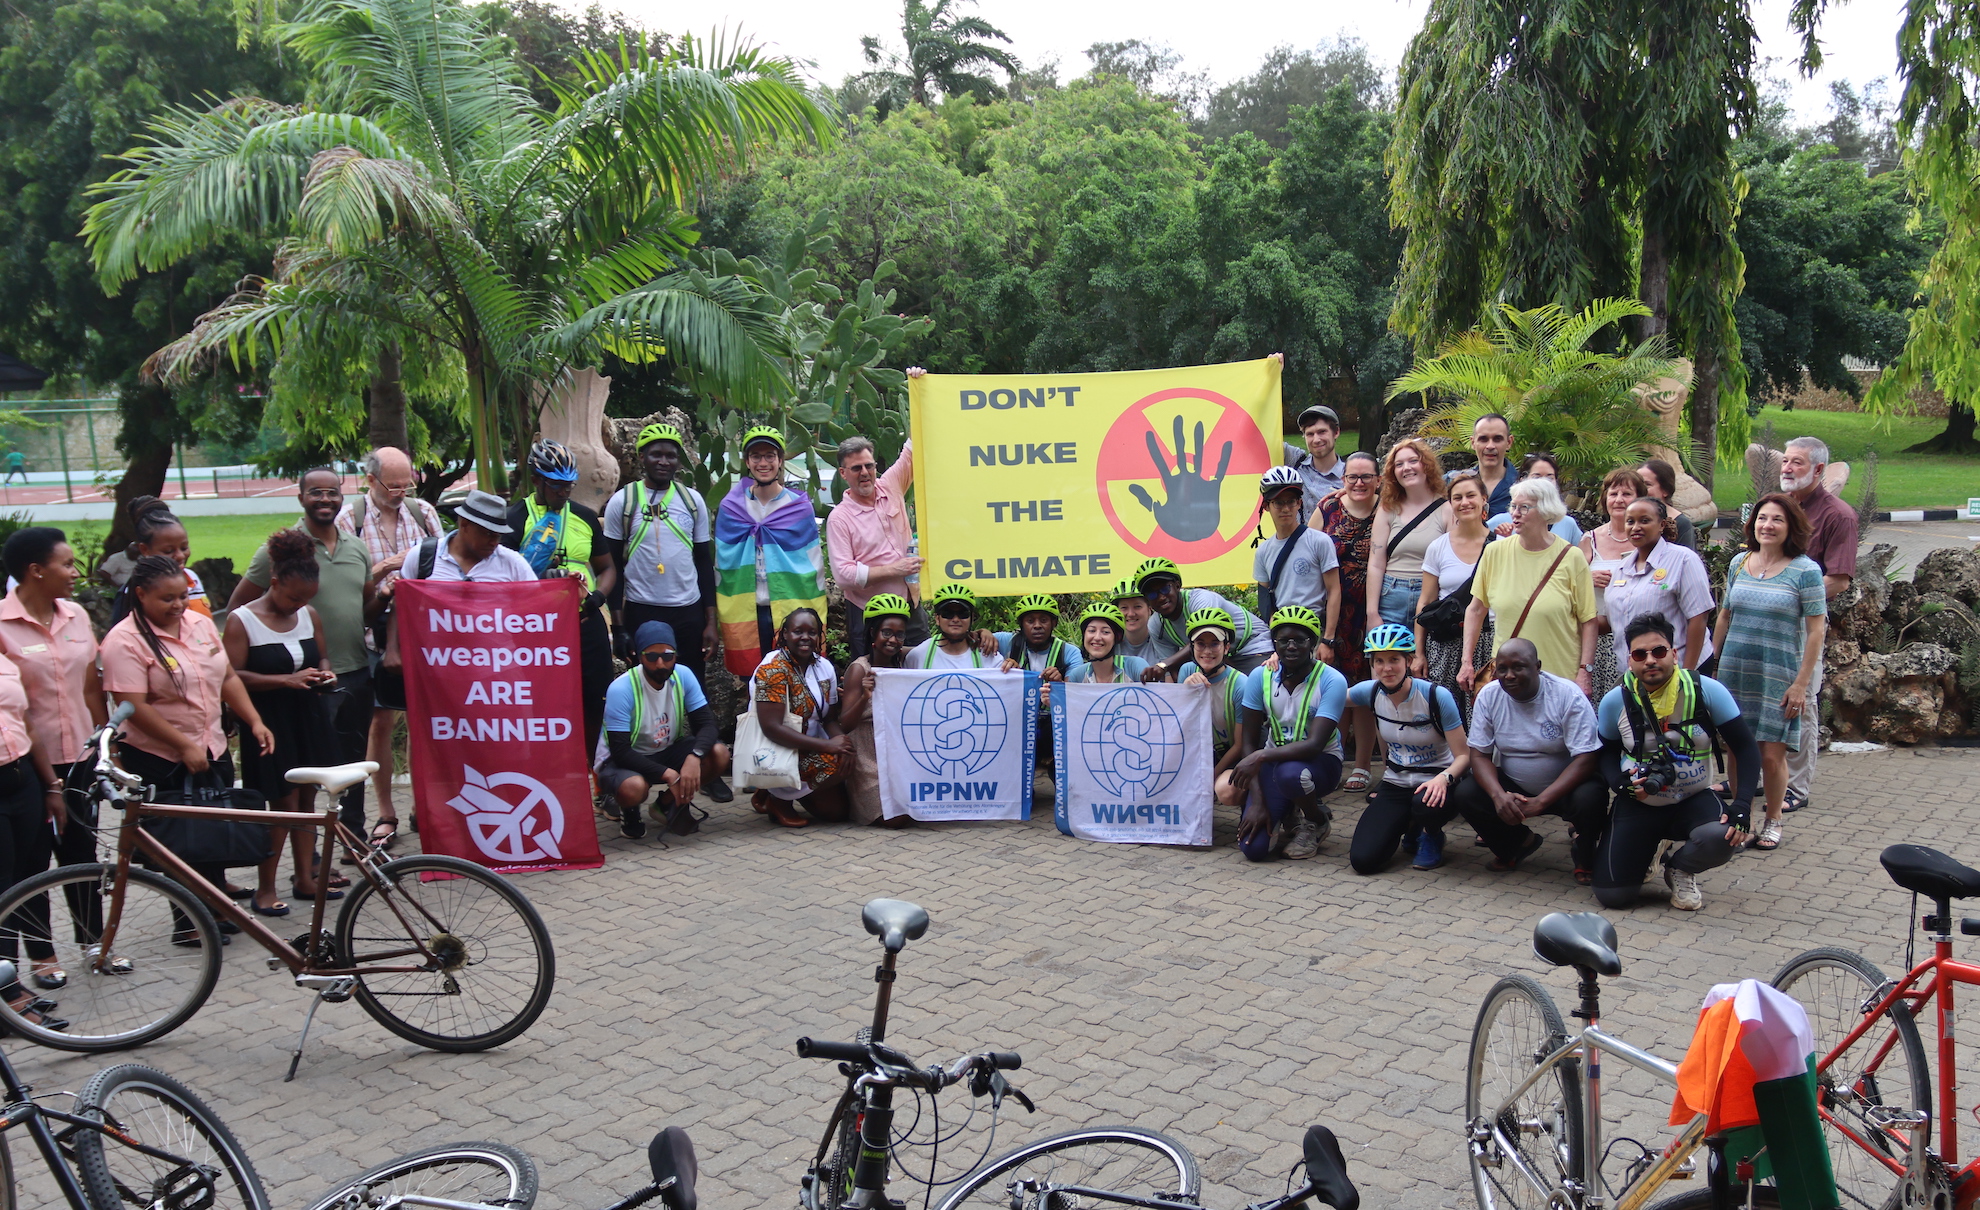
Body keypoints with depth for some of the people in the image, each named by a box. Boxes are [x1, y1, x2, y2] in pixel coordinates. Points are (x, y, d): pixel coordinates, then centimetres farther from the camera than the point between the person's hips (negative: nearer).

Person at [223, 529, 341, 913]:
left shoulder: (310, 616, 7)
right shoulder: (242, 621, -10)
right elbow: (233, 676, -15)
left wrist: (324, 672, -4)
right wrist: (287, 680, -23)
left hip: (309, 719, 6)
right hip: (268, 724, -6)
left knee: (306, 797, 11)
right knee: (284, 803, -5)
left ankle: (305, 878, 22)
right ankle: (265, 889, 8)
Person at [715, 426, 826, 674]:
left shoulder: (800, 507, 1)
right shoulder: (730, 507, 5)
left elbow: (815, 568, 4)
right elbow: (720, 564, 12)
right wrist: (721, 617, 11)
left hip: (793, 616, -1)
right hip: (744, 615, 1)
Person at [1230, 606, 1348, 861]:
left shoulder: (1332, 681, -18)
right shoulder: (1260, 676, -7)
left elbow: (1314, 745, -28)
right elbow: (1249, 742, -6)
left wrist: (1261, 757, -39)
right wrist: (1257, 802, -15)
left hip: (1320, 761, -3)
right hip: (1273, 760, 3)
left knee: (1289, 773, -40)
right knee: (1252, 847, -17)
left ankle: (1317, 821, -4)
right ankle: (1288, 815, 19)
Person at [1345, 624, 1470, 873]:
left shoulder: (1437, 696, -20)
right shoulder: (1371, 692, -7)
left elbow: (1463, 755, -17)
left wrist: (1443, 778, -39)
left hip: (1435, 783, -4)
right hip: (1395, 785, 4)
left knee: (1426, 803, -42)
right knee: (1363, 860, -15)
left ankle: (1432, 836, -1)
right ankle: (1411, 827, 19)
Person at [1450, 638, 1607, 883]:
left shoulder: (1568, 695, -19)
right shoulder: (1488, 696, -9)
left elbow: (1585, 760, -23)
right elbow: (1479, 755, -8)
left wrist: (1540, 802, -33)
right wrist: (1499, 795, -30)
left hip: (1564, 786, -3)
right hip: (1511, 785, 3)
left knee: (1590, 799, -35)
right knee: (1465, 794, -21)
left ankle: (1584, 849, 2)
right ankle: (1519, 843, 9)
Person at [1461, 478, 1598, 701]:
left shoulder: (1571, 557, -3)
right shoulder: (1495, 552, 2)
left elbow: (1588, 620, -2)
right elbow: (1476, 610, 8)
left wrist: (1585, 671, -9)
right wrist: (1467, 662, 3)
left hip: (1560, 676, -2)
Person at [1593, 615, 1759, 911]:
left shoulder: (1707, 691, -14)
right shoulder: (1615, 701, -9)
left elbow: (1746, 749, -9)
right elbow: (1607, 753, 6)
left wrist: (1742, 805, -22)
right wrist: (1621, 783, -17)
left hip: (1694, 801, 0)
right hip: (1638, 805, 1)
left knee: (1723, 838, -36)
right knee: (1612, 895, -13)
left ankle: (1679, 869, 2)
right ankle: (1645, 852, 24)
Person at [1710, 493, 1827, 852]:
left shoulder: (1805, 570, -7)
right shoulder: (1739, 563, 7)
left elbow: (1816, 629, -7)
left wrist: (1801, 683, -11)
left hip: (1779, 676, -4)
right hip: (1734, 673, 4)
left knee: (1771, 754, -2)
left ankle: (1773, 820, 18)